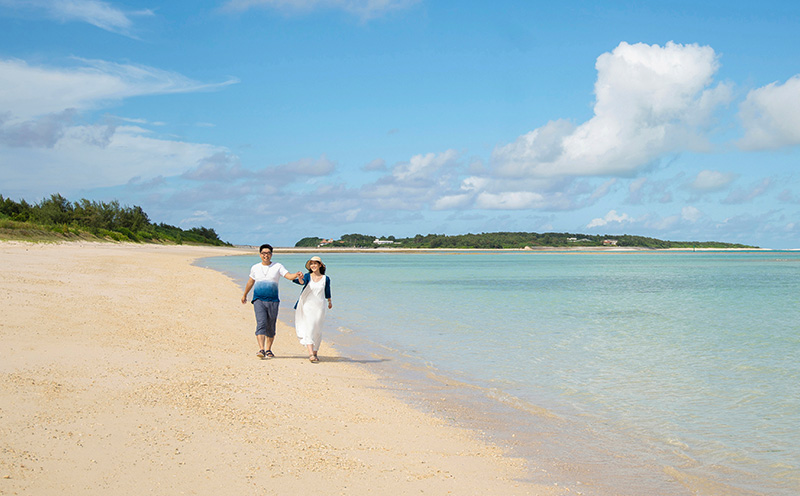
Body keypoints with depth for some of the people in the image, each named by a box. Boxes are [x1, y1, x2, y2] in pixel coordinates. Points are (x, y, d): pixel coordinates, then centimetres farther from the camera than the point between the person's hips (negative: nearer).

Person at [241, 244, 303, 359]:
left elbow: (289, 276, -8)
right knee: (261, 324, -17)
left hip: (273, 301, 0)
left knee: (271, 327, 6)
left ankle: (268, 350, 21)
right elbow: (251, 282, 25)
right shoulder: (255, 268, 10)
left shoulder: (277, 266, 4)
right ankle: (261, 349, -24)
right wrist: (244, 295, 36)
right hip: (258, 300, 0)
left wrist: (296, 275, -30)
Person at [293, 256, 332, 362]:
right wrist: (300, 279, -45)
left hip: (319, 307, 2)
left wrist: (329, 301, 37)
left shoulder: (326, 279, 5)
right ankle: (310, 353, -22)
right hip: (307, 306, -2)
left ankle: (315, 352, 21)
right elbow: (302, 282, -21)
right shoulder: (308, 276, 1)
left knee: (317, 331, 6)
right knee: (308, 328, -15)